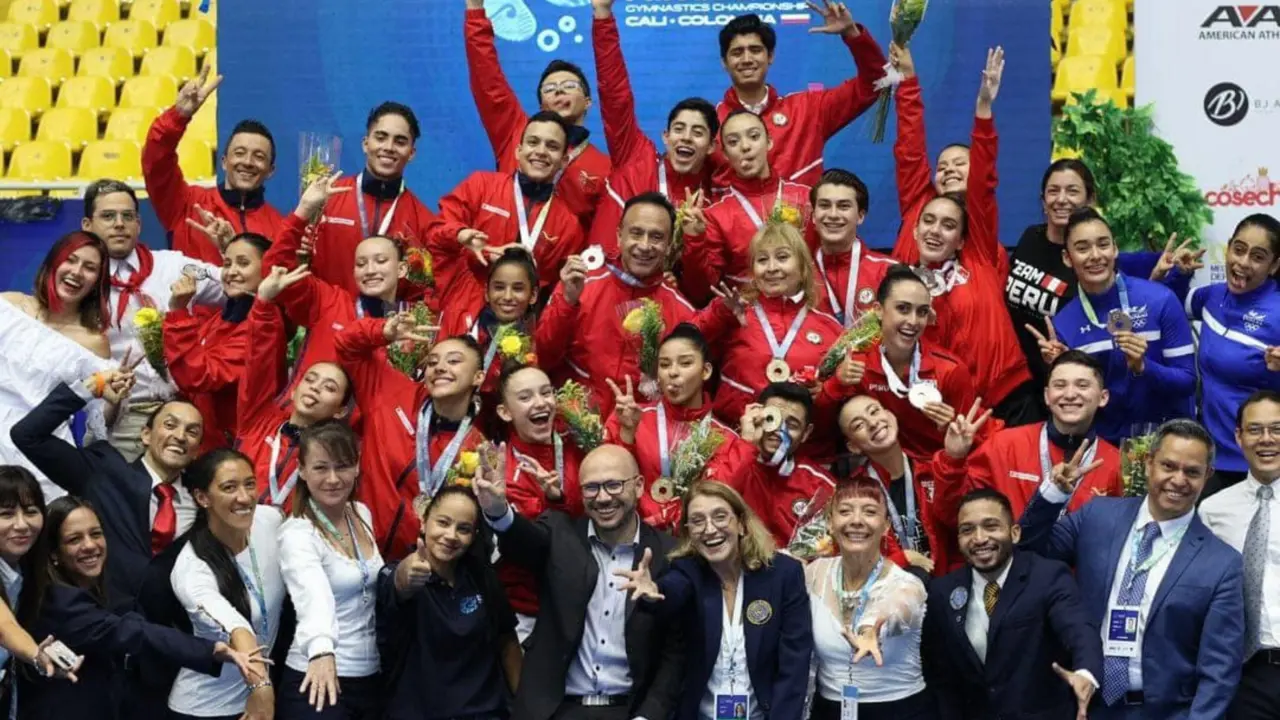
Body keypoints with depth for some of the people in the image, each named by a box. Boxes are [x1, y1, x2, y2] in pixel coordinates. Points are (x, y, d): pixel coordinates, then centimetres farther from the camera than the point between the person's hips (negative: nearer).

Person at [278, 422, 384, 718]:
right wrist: (322, 650, -51)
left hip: (373, 678, 6)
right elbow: (314, 597, -36)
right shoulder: (297, 533, -16)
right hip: (318, 679, -6)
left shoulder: (362, 514, 5)